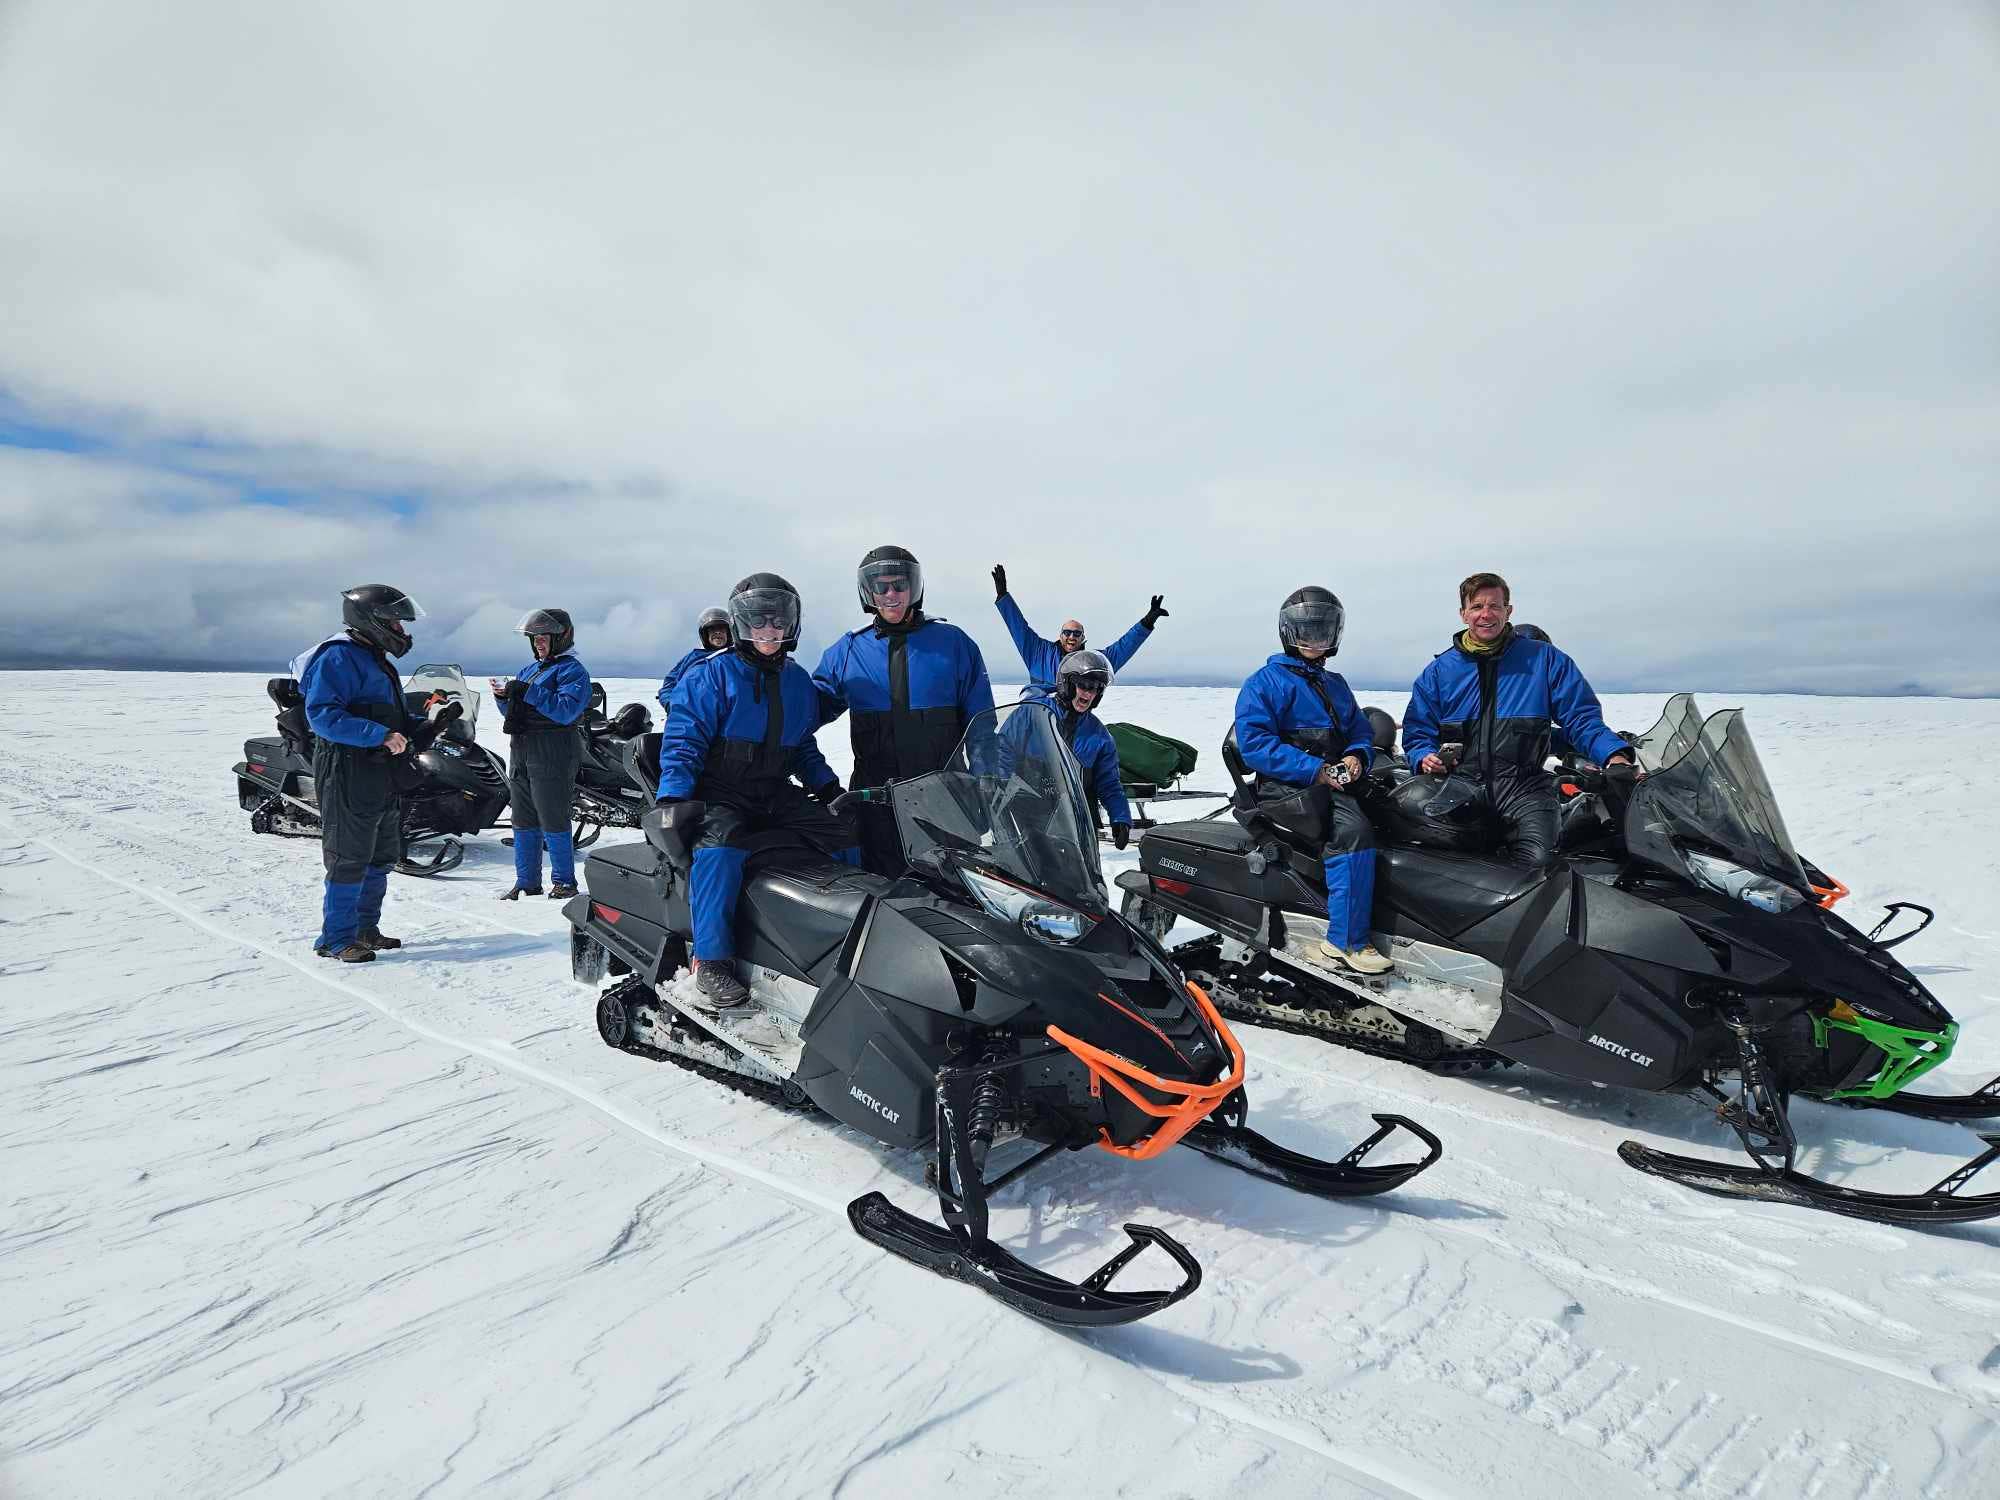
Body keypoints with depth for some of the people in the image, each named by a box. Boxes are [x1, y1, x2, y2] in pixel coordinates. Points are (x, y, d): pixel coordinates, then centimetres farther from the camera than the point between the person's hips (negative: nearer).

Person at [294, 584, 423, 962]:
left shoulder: (374, 659, 18)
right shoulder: (339, 657, -13)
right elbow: (322, 714, -24)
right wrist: (380, 735, -29)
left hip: (380, 775, 10)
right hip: (349, 773, -10)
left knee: (381, 857, 16)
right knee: (350, 858, -5)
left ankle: (365, 929, 27)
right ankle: (336, 939, 4)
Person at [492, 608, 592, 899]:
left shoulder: (573, 670, -5)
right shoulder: (529, 670, 19)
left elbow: (565, 710, -21)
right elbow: (516, 711, 23)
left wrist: (525, 691, -22)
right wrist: (504, 696, 2)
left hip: (553, 757, -8)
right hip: (521, 755, 8)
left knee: (553, 821, -4)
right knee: (524, 821, 11)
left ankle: (564, 881, 6)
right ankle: (526, 881, 19)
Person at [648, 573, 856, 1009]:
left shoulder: (798, 683, 15)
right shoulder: (709, 675, -4)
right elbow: (682, 741, -9)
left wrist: (829, 788, 14)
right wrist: (673, 798, -21)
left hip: (776, 795, 6)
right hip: (720, 792, -5)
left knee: (848, 840, -8)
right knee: (720, 846, -36)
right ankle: (712, 959, -27)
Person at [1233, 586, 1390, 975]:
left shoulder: (1336, 684, 24)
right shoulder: (1264, 683, 1)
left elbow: (1362, 731, 25)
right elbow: (1253, 744, -10)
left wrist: (1356, 757, -1)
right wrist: (1314, 769, -17)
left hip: (1335, 783, 7)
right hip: (1285, 788, -7)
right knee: (1353, 832, -31)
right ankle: (1346, 941, -27)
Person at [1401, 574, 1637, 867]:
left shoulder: (1544, 658, 11)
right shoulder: (1440, 669, 14)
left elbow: (1582, 718, 9)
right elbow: (1418, 731, 16)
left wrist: (1614, 755, -9)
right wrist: (1424, 757, -7)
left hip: (1524, 788, -1)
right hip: (1461, 786, 1)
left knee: (1537, 860, -27)